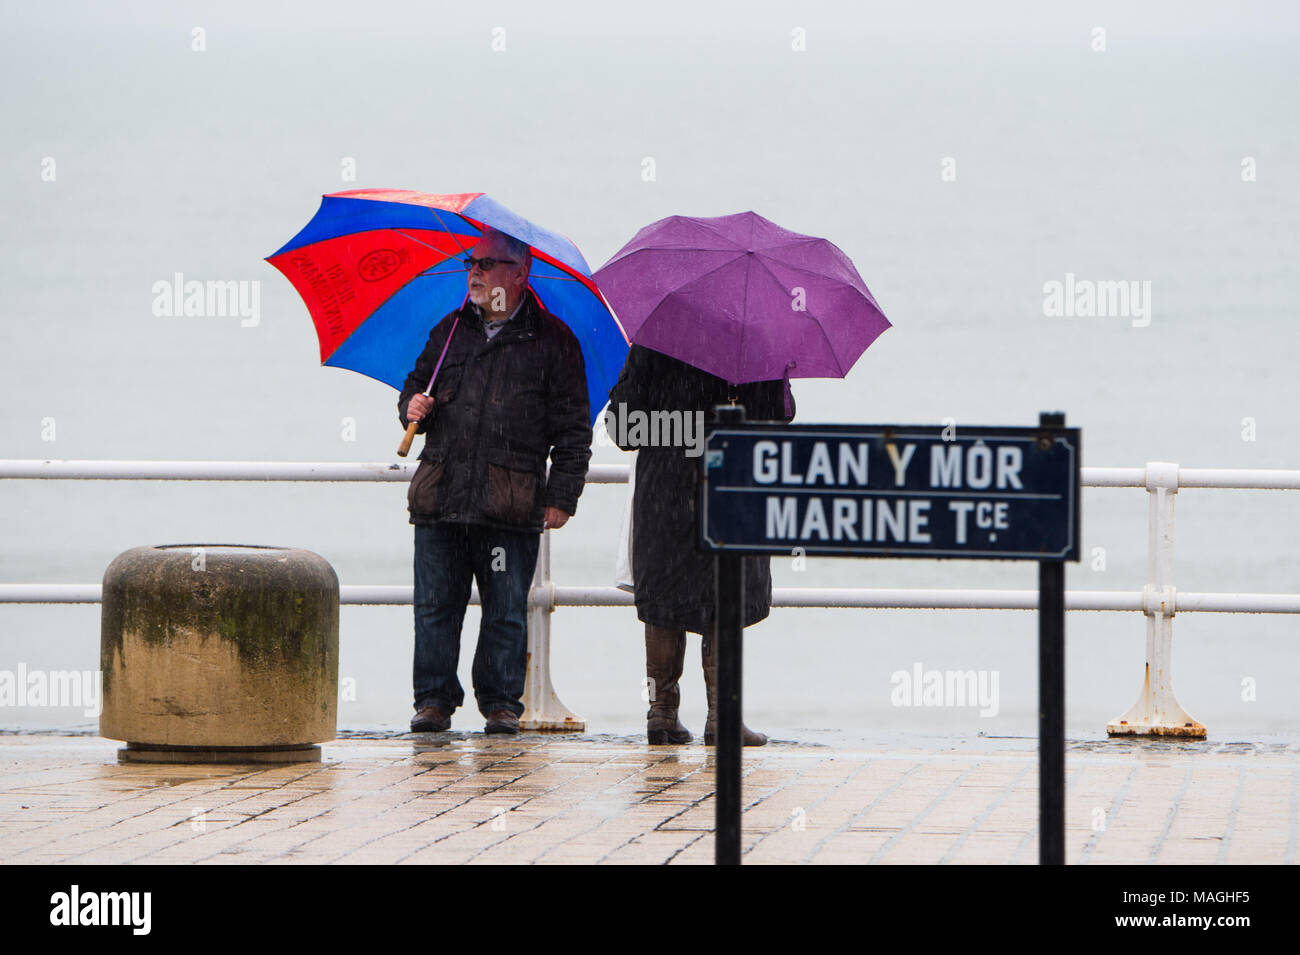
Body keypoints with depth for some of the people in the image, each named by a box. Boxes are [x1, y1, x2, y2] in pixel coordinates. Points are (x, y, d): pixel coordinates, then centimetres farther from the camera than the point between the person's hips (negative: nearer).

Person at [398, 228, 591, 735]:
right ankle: (433, 700, 11)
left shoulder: (552, 340, 4)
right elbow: (416, 383, 28)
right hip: (440, 496, 3)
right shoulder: (450, 331, 16)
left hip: (512, 502, -3)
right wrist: (412, 406, 3)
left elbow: (573, 428, 3)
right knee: (435, 604, 3)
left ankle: (501, 702, 10)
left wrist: (562, 496, -3)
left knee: (506, 611, 1)